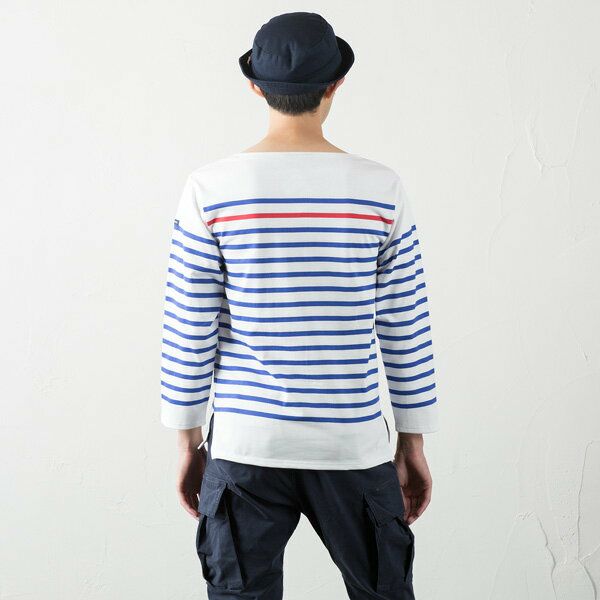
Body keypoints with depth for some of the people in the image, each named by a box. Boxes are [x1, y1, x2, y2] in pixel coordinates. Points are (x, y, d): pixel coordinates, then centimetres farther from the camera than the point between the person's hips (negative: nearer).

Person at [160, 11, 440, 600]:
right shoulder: (380, 189, -5)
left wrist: (188, 440, 8)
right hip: (353, 446, 1)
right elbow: (406, 331, -1)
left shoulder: (211, 189, -6)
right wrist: (412, 442, 10)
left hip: (245, 447, 0)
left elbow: (188, 331, -4)